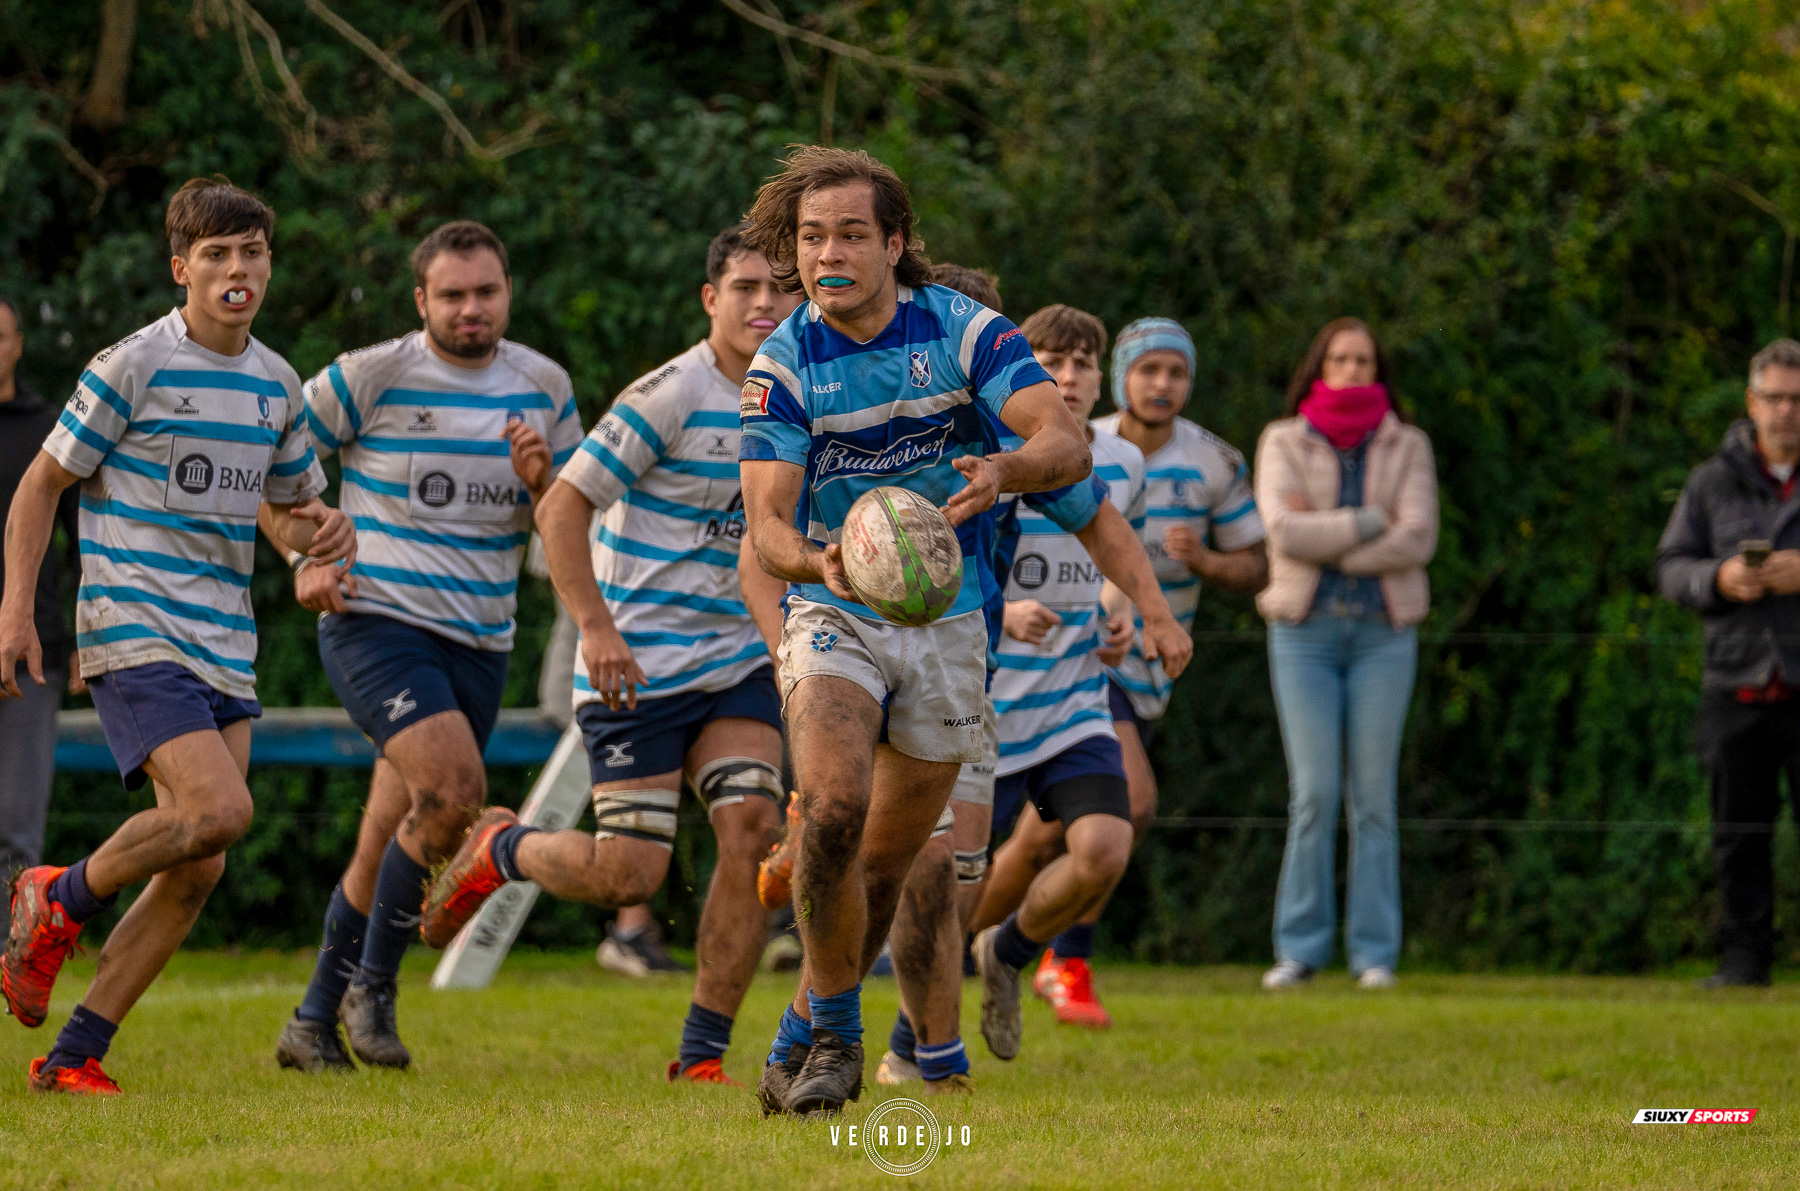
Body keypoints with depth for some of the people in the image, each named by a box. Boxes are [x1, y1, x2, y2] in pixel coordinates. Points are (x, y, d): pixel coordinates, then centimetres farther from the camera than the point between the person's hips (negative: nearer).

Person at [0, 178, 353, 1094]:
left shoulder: (276, 384, 12)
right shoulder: (134, 366, -7)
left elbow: (285, 508, 25)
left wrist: (321, 534, 1)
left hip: (224, 644, 7)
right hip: (133, 632, -7)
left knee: (198, 867, 0)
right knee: (218, 809, -24)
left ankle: (75, 1054, 8)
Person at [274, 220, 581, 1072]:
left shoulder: (545, 387, 6)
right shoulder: (369, 378, -7)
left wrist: (540, 479, -11)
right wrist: (307, 562, -5)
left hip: (480, 641, 5)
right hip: (377, 620, -5)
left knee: (384, 851, 7)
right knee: (454, 787, -25)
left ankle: (314, 1023, 21)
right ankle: (370, 988, -9)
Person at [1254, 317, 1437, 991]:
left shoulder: (1406, 447, 6)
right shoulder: (1284, 444, 4)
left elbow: (1418, 541, -8)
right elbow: (1285, 532, -11)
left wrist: (1325, 538, -10)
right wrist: (1370, 523, -10)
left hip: (1382, 632, 1)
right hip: (1305, 632, -1)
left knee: (1374, 795, -2)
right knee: (1314, 792, -8)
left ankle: (1374, 952, 3)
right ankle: (1301, 948, -2)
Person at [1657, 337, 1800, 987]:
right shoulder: (1713, 482, 10)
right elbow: (1670, 565, 10)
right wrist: (1717, 578, -11)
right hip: (1736, 683, 2)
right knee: (1739, 832, 4)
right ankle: (1743, 953, 11)